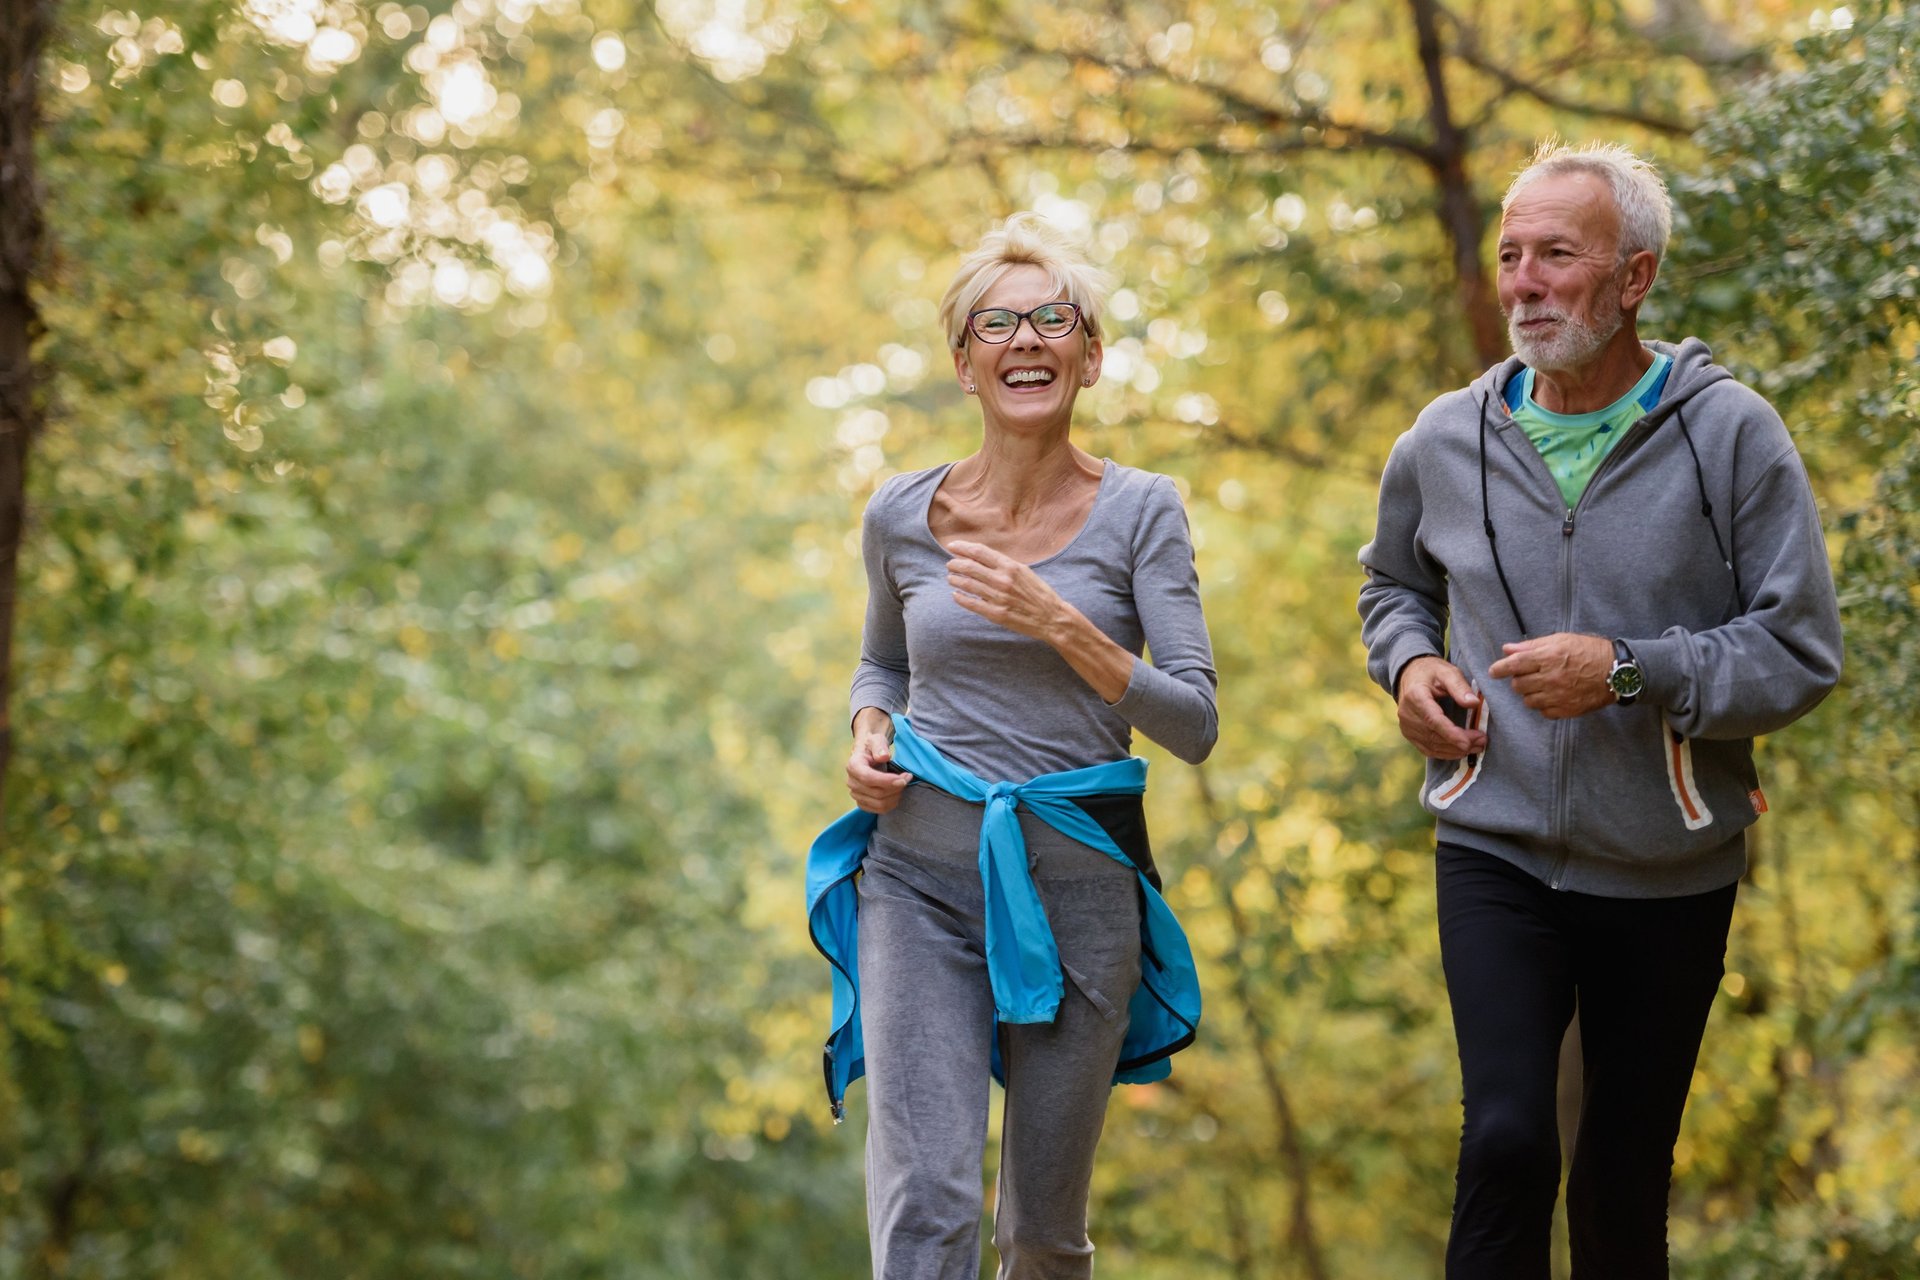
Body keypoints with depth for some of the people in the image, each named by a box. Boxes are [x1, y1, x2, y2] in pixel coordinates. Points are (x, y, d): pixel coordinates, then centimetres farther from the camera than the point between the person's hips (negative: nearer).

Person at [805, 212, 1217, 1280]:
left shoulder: (1139, 511, -2)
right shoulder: (902, 514, 4)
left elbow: (1195, 723, -8)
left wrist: (1060, 625, -20)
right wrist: (869, 732, 1)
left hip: (1078, 881, 0)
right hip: (922, 878, 0)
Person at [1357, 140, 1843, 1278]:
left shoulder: (1731, 435, -8)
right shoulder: (1446, 441, 1)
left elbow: (1802, 655, -10)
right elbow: (1393, 585, 22)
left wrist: (1628, 671, -21)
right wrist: (1407, 662, 0)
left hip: (1670, 878, -1)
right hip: (1498, 854, 1)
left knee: (1626, 1183, 9)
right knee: (1507, 1139, -18)